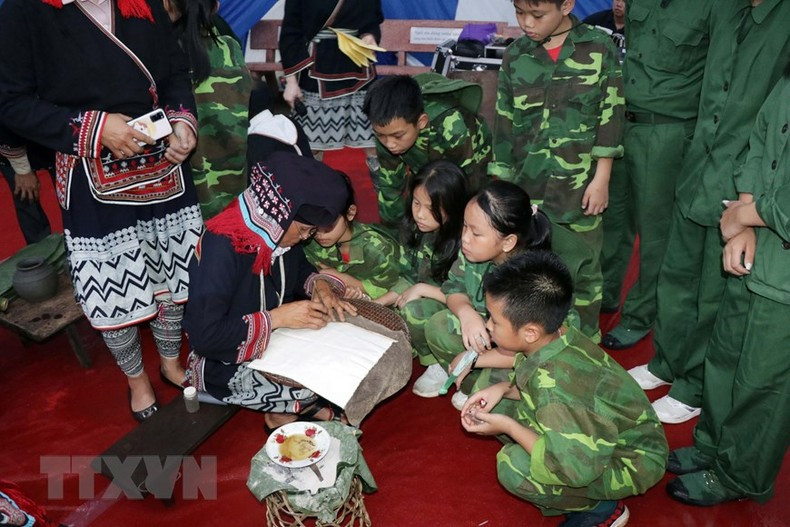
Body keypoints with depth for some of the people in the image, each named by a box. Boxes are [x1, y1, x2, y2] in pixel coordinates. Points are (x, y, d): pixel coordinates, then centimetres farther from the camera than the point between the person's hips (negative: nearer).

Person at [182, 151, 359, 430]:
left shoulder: (277, 231, -7)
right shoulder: (222, 247, -29)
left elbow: (299, 269, 14)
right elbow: (204, 336, -30)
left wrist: (318, 284, -9)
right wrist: (277, 317, -29)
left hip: (278, 342, 8)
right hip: (227, 364, -8)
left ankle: (294, 408, 8)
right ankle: (282, 415, 7)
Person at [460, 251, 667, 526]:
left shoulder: (554, 384, -36)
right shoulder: (559, 336, -12)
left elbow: (579, 468, -34)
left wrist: (507, 427, -26)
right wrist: (503, 389, -9)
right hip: (596, 435, 8)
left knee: (514, 468, -28)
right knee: (498, 406, 1)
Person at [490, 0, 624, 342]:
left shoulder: (600, 50, -3)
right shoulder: (515, 56, 4)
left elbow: (610, 118, -2)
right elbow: (504, 122, 8)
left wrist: (601, 179, -6)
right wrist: (501, 185, 8)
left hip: (579, 189, -2)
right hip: (526, 189, 2)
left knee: (581, 271, 9)